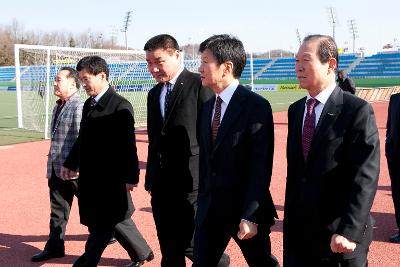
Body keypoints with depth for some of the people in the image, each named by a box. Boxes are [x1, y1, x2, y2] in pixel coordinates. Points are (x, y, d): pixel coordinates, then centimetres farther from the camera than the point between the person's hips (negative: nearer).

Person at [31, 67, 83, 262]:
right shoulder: (58, 107, 12)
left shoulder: (79, 107, -16)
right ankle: (54, 247, 22)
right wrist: (51, 167, 19)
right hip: (56, 169, 8)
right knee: (57, 210, 13)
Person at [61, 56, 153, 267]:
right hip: (91, 177, 9)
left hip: (110, 178, -9)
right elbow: (83, 139, 19)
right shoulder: (89, 104, 11)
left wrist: (131, 176, -17)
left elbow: (128, 145, -17)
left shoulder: (120, 106, -15)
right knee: (117, 219, 18)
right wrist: (71, 164, 20)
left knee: (102, 225, 2)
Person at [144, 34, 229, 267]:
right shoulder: (154, 94, 15)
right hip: (161, 182, 7)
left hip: (191, 180, -7)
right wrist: (151, 177, 16)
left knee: (189, 245, -5)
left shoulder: (199, 85, -8)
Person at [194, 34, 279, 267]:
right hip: (210, 209, 6)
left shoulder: (256, 106, -14)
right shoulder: (208, 107, 9)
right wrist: (203, 201, 11)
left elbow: (261, 166, -17)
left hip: (245, 209, -6)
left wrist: (250, 216, -19)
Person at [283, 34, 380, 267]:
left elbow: (365, 177, -17)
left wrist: (349, 231, -22)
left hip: (338, 232, -5)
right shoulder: (295, 110, 8)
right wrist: (290, 216, 12)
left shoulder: (357, 111, -11)